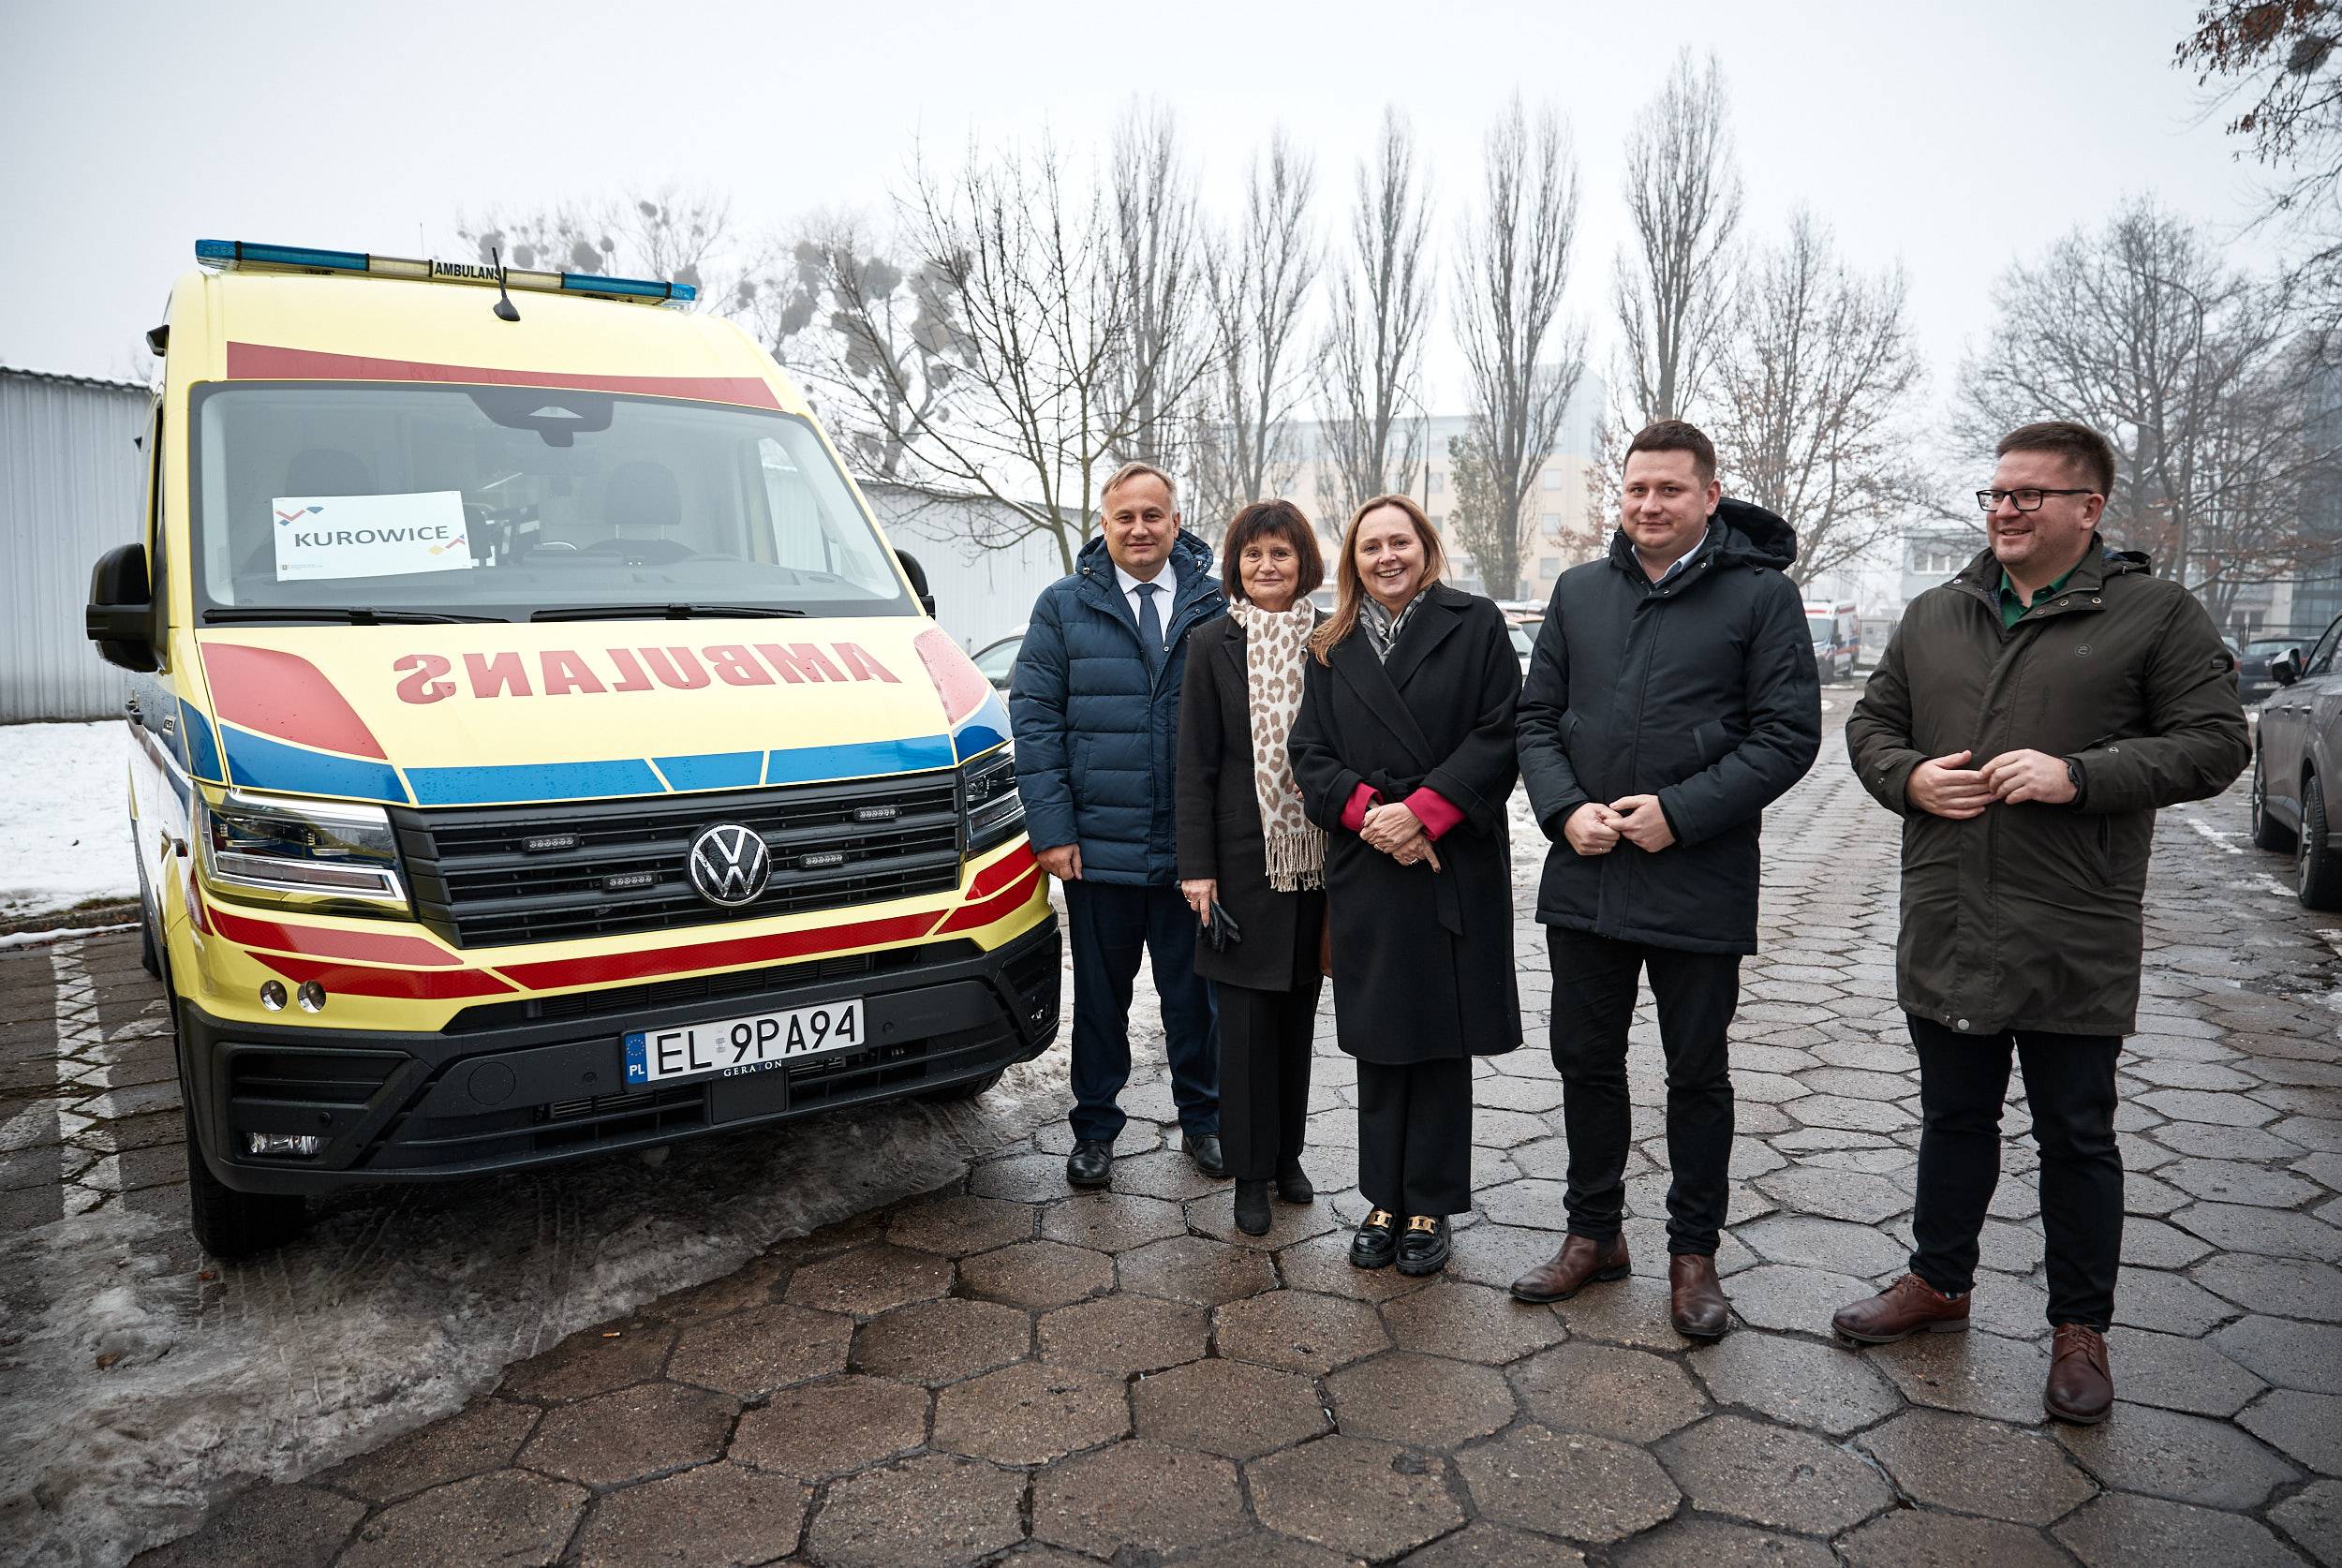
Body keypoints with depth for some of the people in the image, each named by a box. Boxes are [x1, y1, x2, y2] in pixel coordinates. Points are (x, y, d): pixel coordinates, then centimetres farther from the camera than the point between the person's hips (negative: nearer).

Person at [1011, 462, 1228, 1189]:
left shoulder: (1216, 605, 3)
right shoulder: (1064, 605, 3)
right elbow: (1034, 715, -1)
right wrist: (1051, 827, -8)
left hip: (1194, 848, 1)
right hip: (1097, 848, 0)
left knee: (1194, 994, 13)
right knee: (1100, 996, 12)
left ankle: (1202, 1120, 32)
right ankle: (1095, 1129, 29)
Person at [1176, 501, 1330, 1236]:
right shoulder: (1212, 644, 0)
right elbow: (1195, 763, -2)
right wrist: (1197, 865, -7)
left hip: (1318, 857, 2)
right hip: (1243, 857, -2)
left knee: (1297, 1009, 13)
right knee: (1246, 1017, 3)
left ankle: (1287, 1153, 29)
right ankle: (1251, 1173, 16)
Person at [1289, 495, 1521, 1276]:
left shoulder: (1475, 626, 1)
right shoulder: (1331, 649, 11)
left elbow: (1499, 735, -7)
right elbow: (1310, 753, 6)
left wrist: (1424, 811, -16)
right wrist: (1368, 811, -11)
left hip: (1454, 867, -2)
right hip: (1365, 868, 3)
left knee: (1443, 1039, 5)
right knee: (1379, 1040, 9)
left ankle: (1431, 1206, 17)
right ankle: (1383, 1200, 21)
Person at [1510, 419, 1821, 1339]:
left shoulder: (1761, 595, -4)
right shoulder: (1580, 592, 8)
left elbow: (1789, 735, -8)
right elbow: (1536, 719, 10)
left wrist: (1679, 812, -17)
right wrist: (1565, 810, -7)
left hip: (1700, 884, -4)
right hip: (1584, 876, 4)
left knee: (1698, 1074, 10)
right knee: (1586, 1062, 14)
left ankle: (1694, 1253, 28)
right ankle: (1594, 1234, 32)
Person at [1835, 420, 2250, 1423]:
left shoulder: (2157, 615, -2)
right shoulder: (1934, 616, 10)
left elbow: (2214, 743, -7)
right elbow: (1870, 725, 14)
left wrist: (2080, 775, -20)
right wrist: (1908, 778, -6)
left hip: (2074, 946, -4)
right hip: (1945, 935, 4)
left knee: (2076, 1139, 9)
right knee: (1953, 1120, 18)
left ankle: (2081, 1328, 26)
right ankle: (1941, 1283, 35)